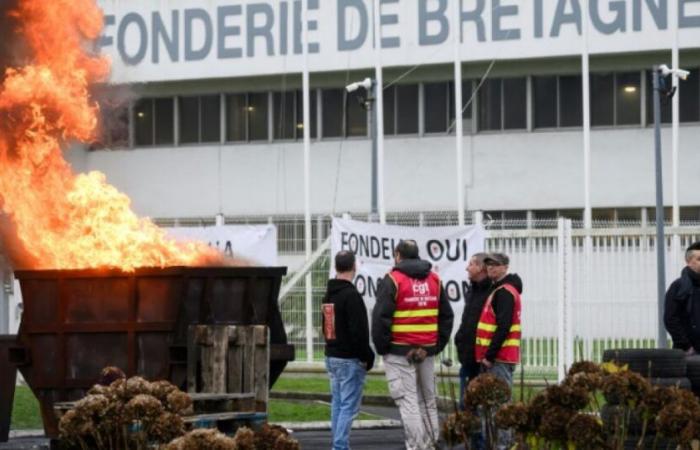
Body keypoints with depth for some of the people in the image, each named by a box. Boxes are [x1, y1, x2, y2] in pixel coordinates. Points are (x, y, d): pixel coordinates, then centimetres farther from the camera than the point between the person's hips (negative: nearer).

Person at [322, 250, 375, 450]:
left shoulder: (328, 295, 12)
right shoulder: (351, 295, -16)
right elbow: (359, 331, -19)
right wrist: (367, 357, -10)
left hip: (331, 357, 9)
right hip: (349, 359, -9)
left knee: (337, 403, 13)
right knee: (349, 405, -7)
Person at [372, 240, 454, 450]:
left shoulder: (392, 281, -7)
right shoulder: (434, 280, 12)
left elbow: (381, 317, -11)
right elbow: (446, 316, 15)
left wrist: (381, 347, -1)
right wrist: (438, 344, 16)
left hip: (400, 351, -5)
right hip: (427, 351, 5)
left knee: (408, 401, -5)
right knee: (428, 400, 13)